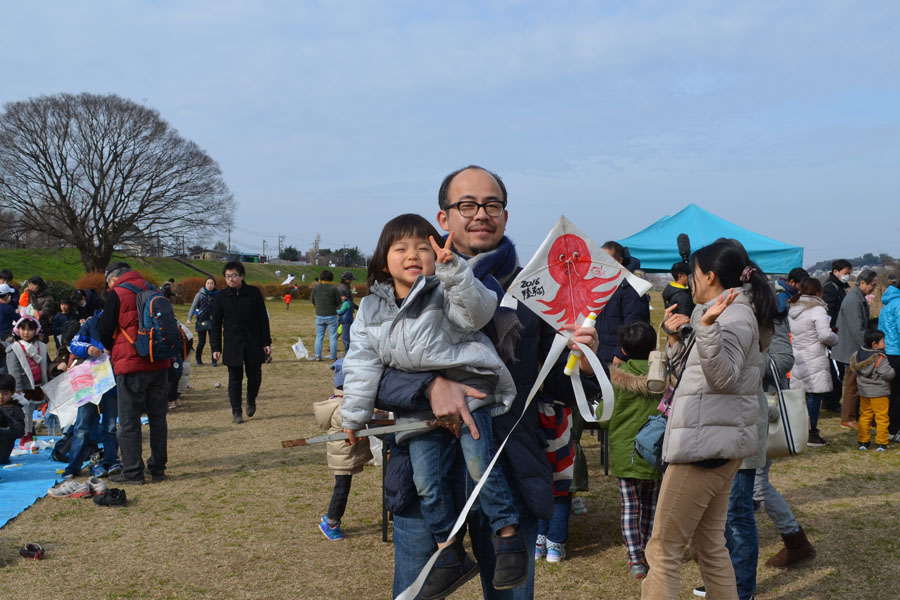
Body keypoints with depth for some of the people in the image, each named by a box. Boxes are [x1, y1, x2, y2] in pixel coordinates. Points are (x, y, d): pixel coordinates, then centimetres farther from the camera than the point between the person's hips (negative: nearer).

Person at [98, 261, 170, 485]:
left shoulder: (117, 294, -6)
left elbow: (104, 330, -4)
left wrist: (111, 349, 16)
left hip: (131, 366, -6)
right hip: (160, 364, 6)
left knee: (129, 421, 3)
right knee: (157, 418, 13)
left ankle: (133, 472, 6)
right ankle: (158, 468, 19)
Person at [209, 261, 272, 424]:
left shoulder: (254, 293, 1)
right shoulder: (221, 298, 0)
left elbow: (263, 319, 5)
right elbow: (216, 325, 5)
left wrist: (266, 342, 3)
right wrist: (215, 348, -2)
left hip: (253, 344, 1)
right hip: (232, 345, 0)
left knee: (255, 377, 6)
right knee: (235, 378, 1)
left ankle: (251, 401, 34)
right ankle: (236, 412, 9)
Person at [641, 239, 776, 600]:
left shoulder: (735, 316, -13)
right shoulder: (730, 313, 18)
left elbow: (723, 377, -27)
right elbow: (691, 371, 22)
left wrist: (707, 327, -37)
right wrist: (675, 339, 11)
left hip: (706, 443, -11)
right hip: (718, 443, 11)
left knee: (663, 549, -8)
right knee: (709, 544, 17)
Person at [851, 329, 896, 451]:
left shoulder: (859, 355, 0)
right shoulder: (880, 359, -20)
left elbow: (855, 369, 9)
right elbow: (888, 374, -20)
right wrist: (892, 371, 1)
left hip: (863, 392, 6)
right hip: (879, 393, -6)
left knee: (864, 416, 13)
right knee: (881, 418, 3)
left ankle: (863, 441, 16)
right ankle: (882, 443, 6)